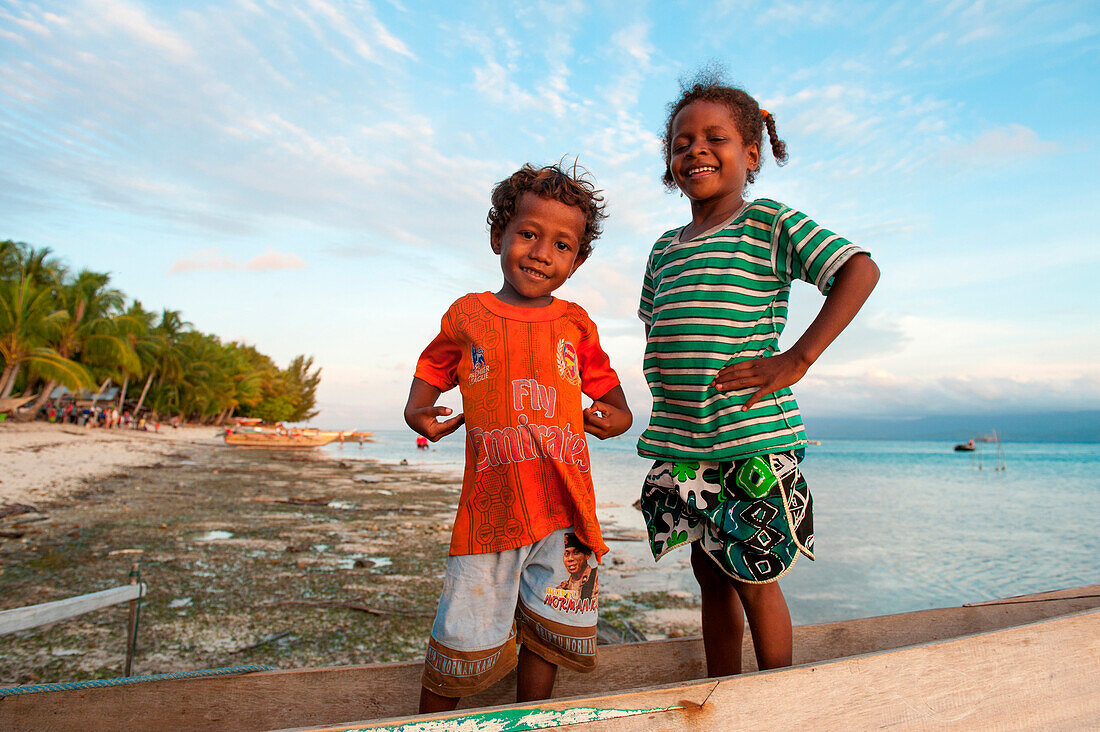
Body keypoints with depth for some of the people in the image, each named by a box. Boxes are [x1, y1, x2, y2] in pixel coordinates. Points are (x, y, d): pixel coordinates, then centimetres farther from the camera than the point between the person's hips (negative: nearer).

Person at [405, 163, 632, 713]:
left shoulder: (575, 324, 7)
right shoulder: (466, 316, 4)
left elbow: (609, 393, 16)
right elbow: (430, 373, 13)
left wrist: (616, 417, -7)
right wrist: (418, 413, -8)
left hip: (563, 507, 2)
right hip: (489, 508, -2)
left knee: (547, 630, 15)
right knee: (463, 640, 6)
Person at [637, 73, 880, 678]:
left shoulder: (769, 222, -2)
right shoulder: (665, 247, 15)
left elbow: (860, 270, -11)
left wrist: (797, 360, -18)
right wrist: (660, 365, 7)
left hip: (751, 443, -6)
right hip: (677, 444, 6)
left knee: (755, 583, 7)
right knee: (712, 583, 18)